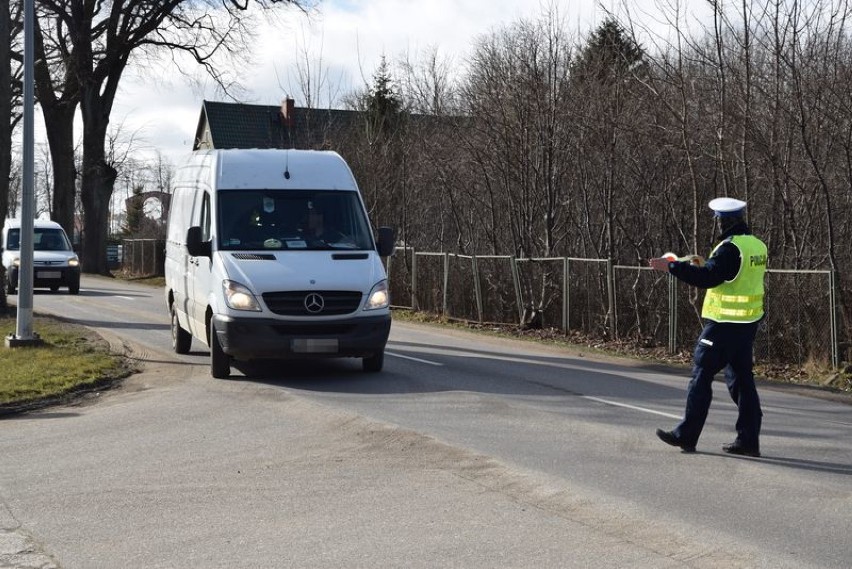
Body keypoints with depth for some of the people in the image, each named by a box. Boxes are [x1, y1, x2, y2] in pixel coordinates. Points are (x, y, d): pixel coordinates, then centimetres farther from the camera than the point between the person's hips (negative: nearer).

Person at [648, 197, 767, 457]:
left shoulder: (730, 248, -17)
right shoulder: (757, 246, 10)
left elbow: (707, 278, -25)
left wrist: (672, 266, -20)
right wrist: (705, 265, 22)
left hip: (724, 324, -8)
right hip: (748, 322, 8)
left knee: (701, 376, 0)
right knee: (741, 379, 12)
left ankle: (686, 435, 5)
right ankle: (748, 440, 12)